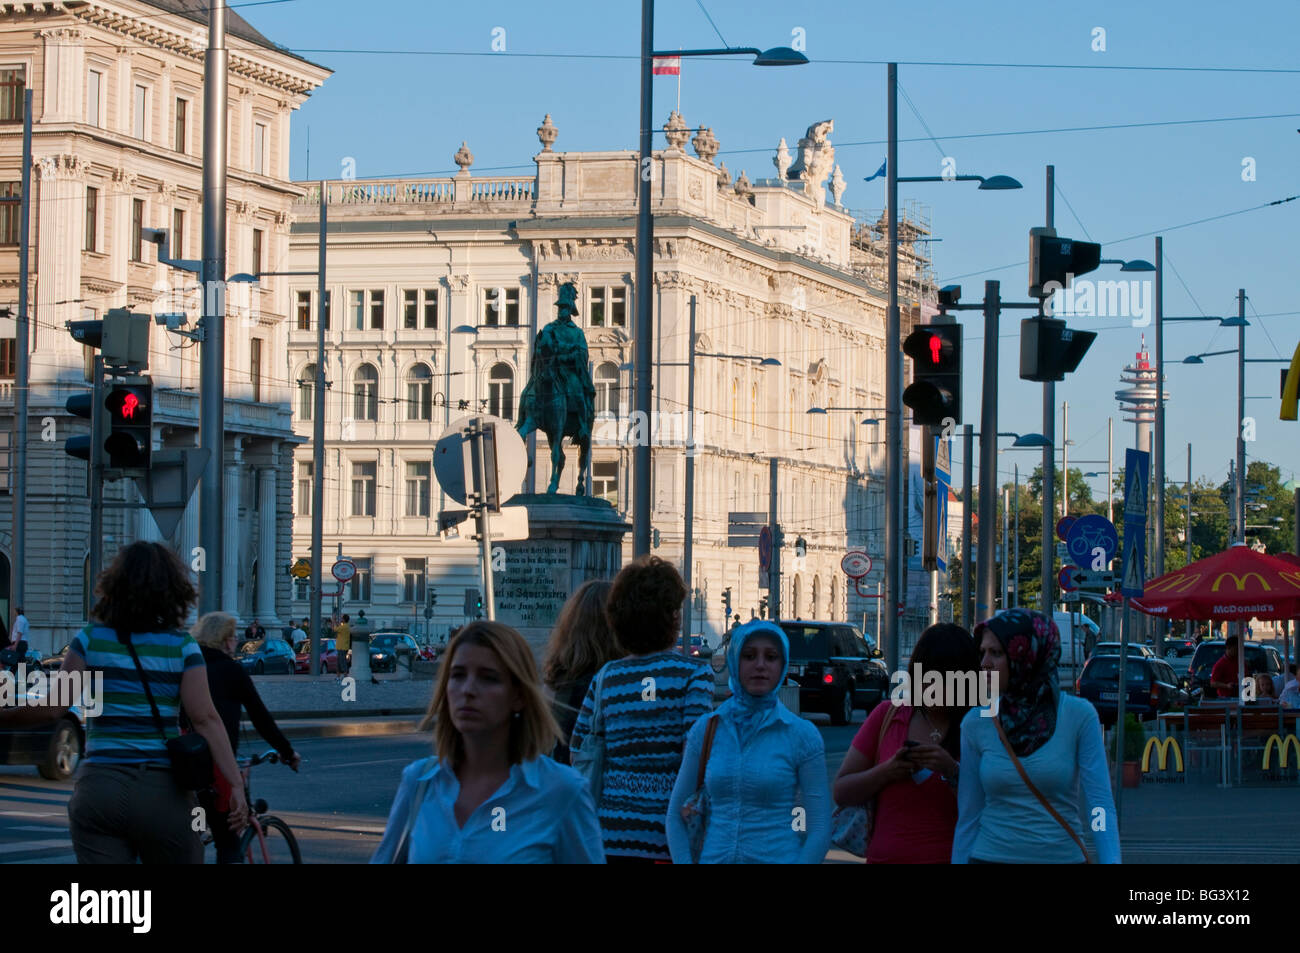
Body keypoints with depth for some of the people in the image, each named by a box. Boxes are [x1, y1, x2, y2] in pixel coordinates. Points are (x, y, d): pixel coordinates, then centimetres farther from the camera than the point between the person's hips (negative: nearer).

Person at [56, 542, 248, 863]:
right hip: (163, 791, 0)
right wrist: (236, 786, -7)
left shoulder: (91, 639, 2)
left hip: (99, 788, 0)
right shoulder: (181, 646, 0)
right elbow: (206, 720, -7)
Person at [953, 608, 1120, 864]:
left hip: (1062, 856, -1)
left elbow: (1099, 804, -9)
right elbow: (968, 816, 4)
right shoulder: (976, 723, 1)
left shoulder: (1079, 715, -5)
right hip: (990, 856, 1)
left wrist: (1111, 860, -21)